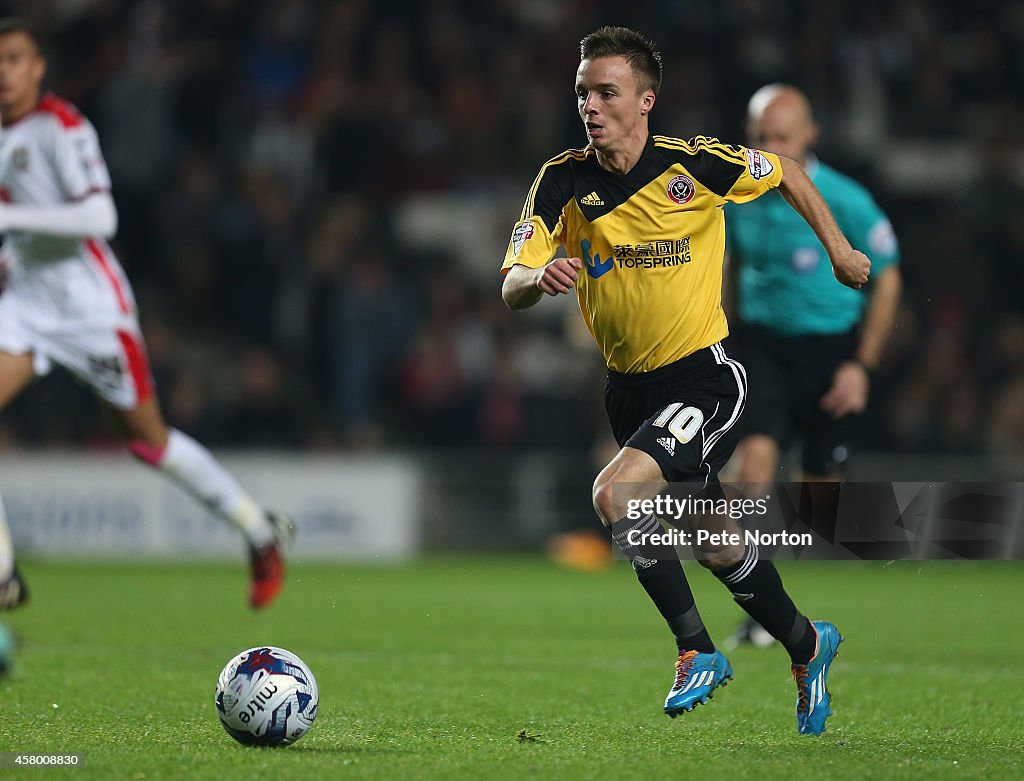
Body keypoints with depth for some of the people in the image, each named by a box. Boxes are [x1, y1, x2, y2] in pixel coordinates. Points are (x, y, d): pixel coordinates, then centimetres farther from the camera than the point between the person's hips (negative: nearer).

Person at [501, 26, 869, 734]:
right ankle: (807, 645, 41)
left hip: (704, 377, -5)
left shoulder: (694, 164, -14)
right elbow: (511, 290, -13)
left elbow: (787, 174, 5)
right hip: (629, 384, 5)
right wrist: (539, 278, -35)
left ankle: (697, 650, -11)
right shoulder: (562, 182, -7)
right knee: (718, 550, 17)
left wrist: (839, 249, 7)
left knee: (616, 494, -26)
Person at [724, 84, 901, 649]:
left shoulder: (845, 201, -14)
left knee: (820, 486, 3)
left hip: (831, 347, -2)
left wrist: (862, 366, -9)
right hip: (763, 343, 2)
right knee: (757, 455, -19)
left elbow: (887, 279, -5)